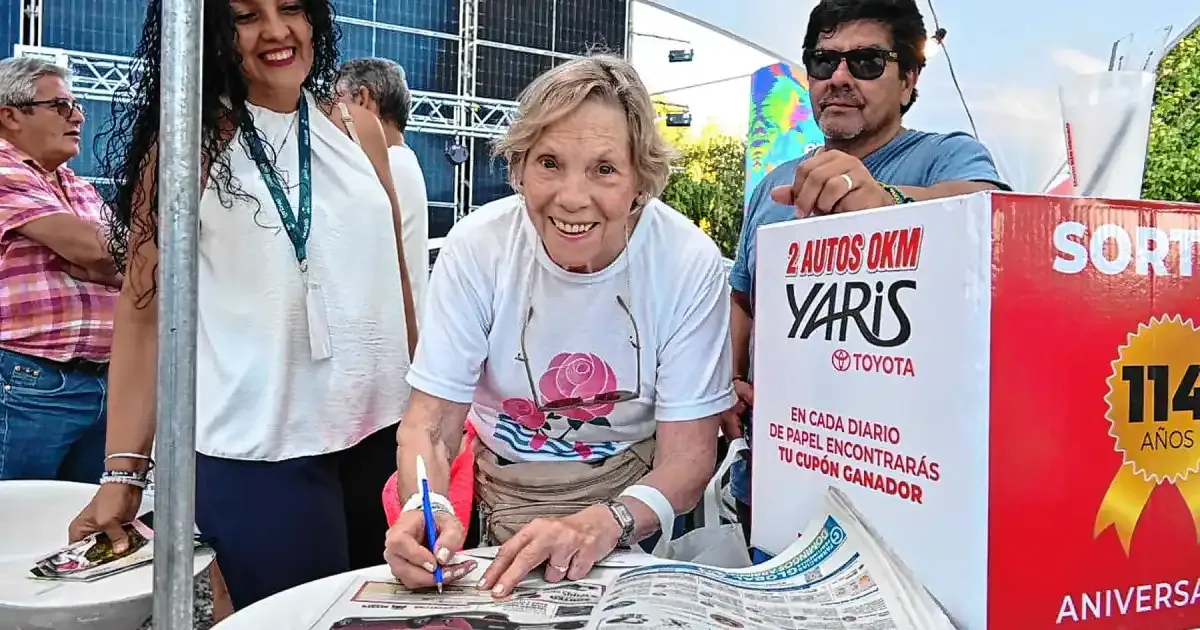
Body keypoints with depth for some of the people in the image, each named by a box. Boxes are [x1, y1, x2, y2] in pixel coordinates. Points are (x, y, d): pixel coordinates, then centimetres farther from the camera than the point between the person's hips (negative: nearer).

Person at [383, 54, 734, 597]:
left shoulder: (689, 263, -17)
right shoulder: (476, 246, -14)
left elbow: (689, 454, -13)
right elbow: (429, 422, -9)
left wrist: (601, 524, -31)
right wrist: (428, 509, -29)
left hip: (633, 497, -3)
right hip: (499, 488, 3)